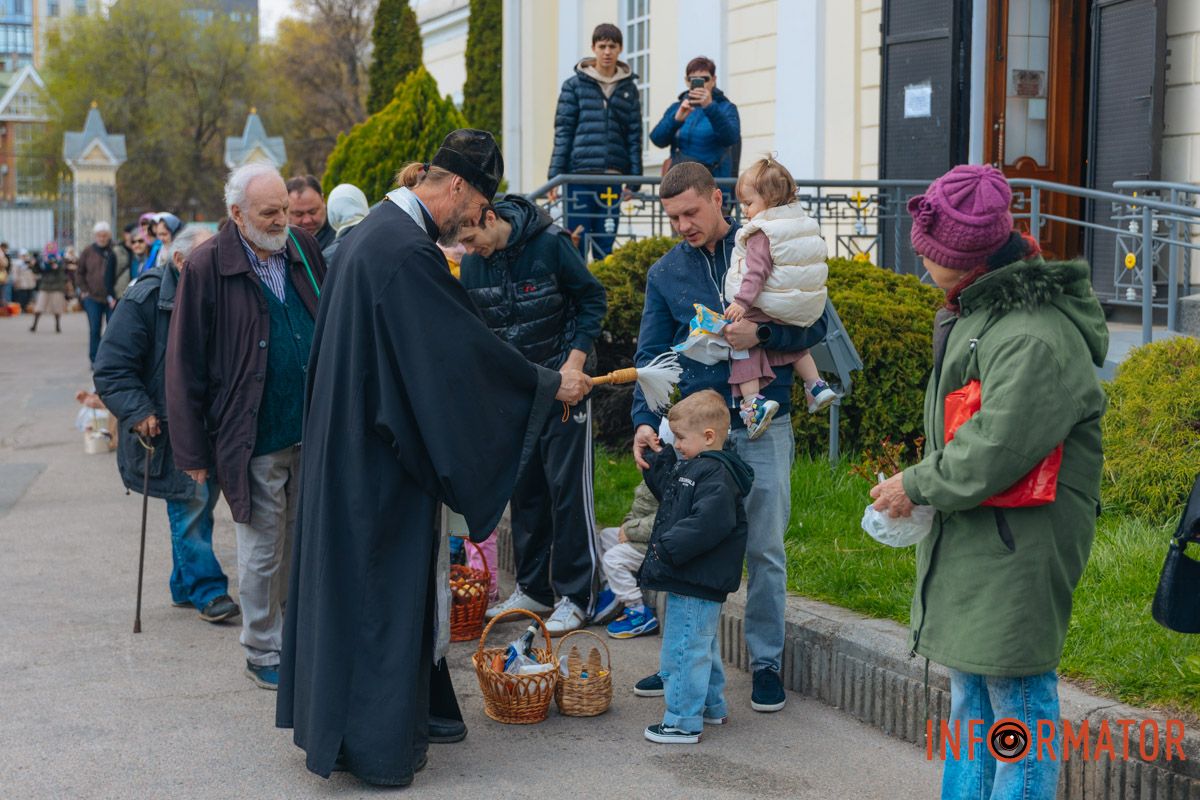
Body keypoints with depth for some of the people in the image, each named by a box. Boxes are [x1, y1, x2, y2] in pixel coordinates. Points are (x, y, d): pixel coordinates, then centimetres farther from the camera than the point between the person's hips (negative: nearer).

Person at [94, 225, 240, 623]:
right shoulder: (144, 300, -13)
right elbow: (112, 368, -13)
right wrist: (138, 412, -22)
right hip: (167, 427, -6)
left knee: (201, 502, 11)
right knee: (190, 502, -9)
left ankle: (185, 586, 23)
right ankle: (206, 590, -1)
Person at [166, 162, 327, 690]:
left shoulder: (303, 250, 5)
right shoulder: (208, 267, -10)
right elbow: (184, 364, -7)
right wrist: (193, 450, -7)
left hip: (313, 430, 5)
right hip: (255, 439, -5)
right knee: (262, 553, 5)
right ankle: (263, 653, 20)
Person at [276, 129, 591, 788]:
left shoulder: (376, 230, 10)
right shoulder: (407, 251, -22)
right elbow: (467, 348, -20)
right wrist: (550, 386, -9)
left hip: (352, 445, 10)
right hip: (383, 460, -10)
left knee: (356, 578, 16)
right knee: (384, 586, -1)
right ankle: (376, 744, 9)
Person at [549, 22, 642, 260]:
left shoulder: (629, 89, 13)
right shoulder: (575, 85, 6)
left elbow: (634, 136, 11)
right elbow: (563, 132, 3)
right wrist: (555, 175, -4)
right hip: (579, 175, -2)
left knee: (606, 244, 4)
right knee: (576, 243, -4)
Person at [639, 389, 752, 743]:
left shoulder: (716, 475, -20)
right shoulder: (689, 467, 13)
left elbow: (706, 524, -30)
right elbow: (659, 484, 28)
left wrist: (667, 549, -26)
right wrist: (660, 456, 13)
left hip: (697, 585, -11)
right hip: (697, 582, 11)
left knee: (683, 650, -6)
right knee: (702, 646, 23)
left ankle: (683, 722, 0)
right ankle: (712, 707, 37)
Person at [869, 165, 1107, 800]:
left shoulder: (1035, 339, -22)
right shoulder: (980, 312, 11)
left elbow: (998, 449, -26)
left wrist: (918, 486, -12)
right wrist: (923, 482, 7)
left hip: (1019, 552, -10)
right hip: (970, 543, 10)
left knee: (1018, 696, -1)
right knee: (970, 690, 19)